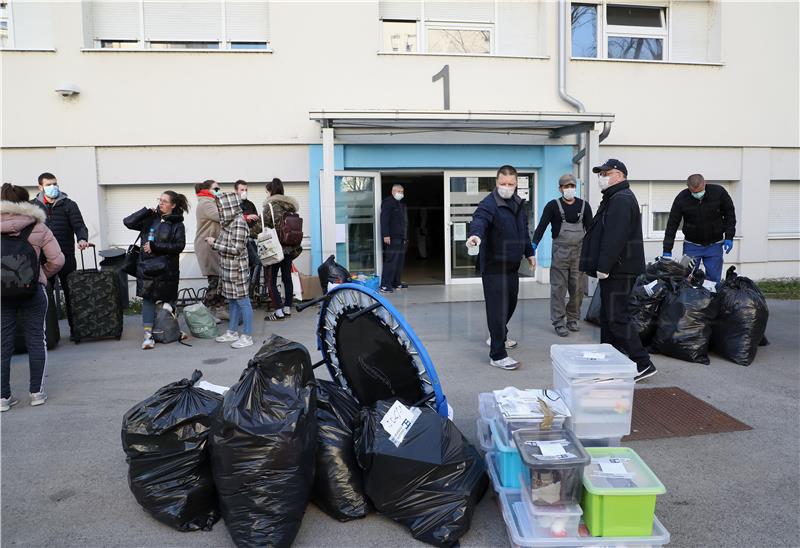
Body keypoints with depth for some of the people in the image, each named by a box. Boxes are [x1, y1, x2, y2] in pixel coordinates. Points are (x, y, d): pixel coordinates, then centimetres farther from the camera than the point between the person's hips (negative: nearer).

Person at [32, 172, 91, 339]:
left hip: (66, 257, -2)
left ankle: (75, 329, 13)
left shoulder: (68, 205, 2)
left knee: (70, 294, 4)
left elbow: (79, 225, -6)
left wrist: (82, 239, -26)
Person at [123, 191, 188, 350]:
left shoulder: (177, 224, -1)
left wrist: (155, 247, -15)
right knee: (147, 300, 5)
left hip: (166, 269, -2)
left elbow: (179, 246, -11)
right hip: (146, 267, 2)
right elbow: (128, 222, 4)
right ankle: (148, 335, 12)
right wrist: (146, 211, -3)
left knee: (168, 301, 3)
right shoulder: (150, 219, 10)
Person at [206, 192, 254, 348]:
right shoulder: (228, 221, 10)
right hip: (228, 267, 9)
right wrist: (215, 241, 6)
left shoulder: (239, 222, -18)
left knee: (242, 300, -1)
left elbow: (236, 249, -20)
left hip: (237, 268, -9)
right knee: (232, 300, 16)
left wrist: (215, 244, -14)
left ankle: (247, 336, 7)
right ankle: (232, 332, 26)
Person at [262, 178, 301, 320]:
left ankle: (279, 311, -3)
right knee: (287, 277, 13)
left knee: (271, 280, 0)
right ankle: (287, 308, 18)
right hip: (290, 247, 7)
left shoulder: (270, 205, -9)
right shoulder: (290, 205, 9)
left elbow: (264, 226, -9)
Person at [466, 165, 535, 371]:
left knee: (510, 303, 20)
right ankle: (497, 355, -3)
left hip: (513, 265, 9)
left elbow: (524, 230, 23)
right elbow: (479, 220, -38)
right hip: (494, 267, -9)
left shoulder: (519, 203, 11)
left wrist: (529, 253, 26)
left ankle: (498, 337, 42)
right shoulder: (489, 204, -16)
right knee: (498, 309, -9)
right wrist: (476, 234, -59)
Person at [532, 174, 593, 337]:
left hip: (579, 252, 3)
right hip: (560, 252, -3)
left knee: (578, 288, 7)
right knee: (558, 288, -2)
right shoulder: (553, 205, 0)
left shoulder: (584, 206, 9)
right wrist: (534, 244, -22)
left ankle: (572, 319, 22)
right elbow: (542, 226, -8)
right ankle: (559, 323, 4)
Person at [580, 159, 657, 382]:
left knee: (616, 317, -9)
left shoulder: (621, 200, -15)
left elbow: (615, 238, -24)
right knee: (607, 315, 16)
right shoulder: (613, 198, 20)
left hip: (619, 271, -11)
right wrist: (602, 266, 20)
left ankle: (643, 364, -4)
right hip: (614, 270, 11)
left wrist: (604, 266, -24)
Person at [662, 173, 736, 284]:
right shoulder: (681, 198, -13)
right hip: (691, 245, 0)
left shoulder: (718, 192, -11)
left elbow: (730, 214, 2)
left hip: (714, 245, 0)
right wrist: (667, 250, -13)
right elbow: (672, 224, -10)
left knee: (714, 279, 2)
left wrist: (729, 237, -5)